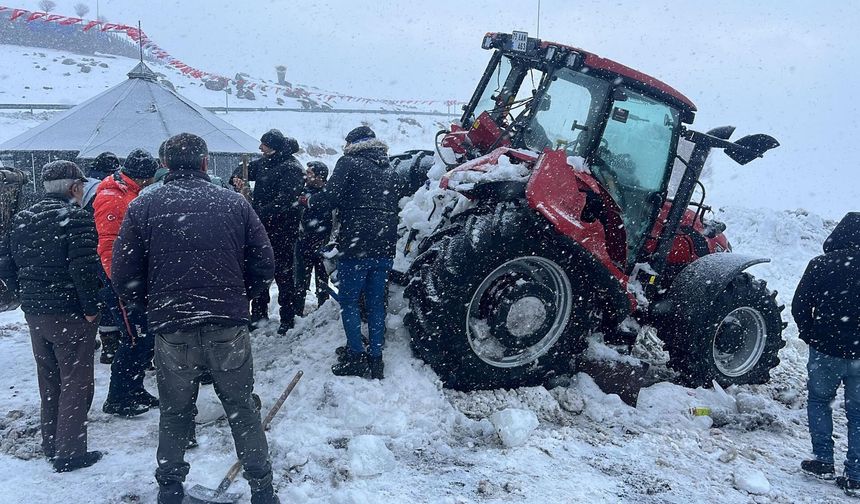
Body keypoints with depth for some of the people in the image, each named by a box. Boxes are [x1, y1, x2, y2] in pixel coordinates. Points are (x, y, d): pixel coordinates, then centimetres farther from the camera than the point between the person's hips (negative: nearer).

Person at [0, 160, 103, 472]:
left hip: (34, 314, 7)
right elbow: (84, 268, -23)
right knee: (76, 382, 3)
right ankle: (69, 453, 8)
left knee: (49, 381, 19)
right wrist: (91, 308, -14)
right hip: (70, 315, -7)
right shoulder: (76, 218, -15)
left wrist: (27, 296, 14)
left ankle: (50, 444, 31)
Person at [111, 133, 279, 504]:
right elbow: (264, 265, 2)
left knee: (174, 415, 18)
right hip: (229, 330, 0)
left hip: (171, 332, 0)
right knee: (242, 410, 15)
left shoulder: (143, 206, -1)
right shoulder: (235, 203, 0)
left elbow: (124, 277, -1)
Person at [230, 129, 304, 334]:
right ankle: (258, 314, 29)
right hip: (263, 227, 8)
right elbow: (246, 168, 25)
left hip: (282, 230, -8)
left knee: (283, 273, -1)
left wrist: (259, 214, -30)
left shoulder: (292, 169, -15)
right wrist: (237, 178, 1)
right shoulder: (266, 163, 10)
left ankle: (287, 319, 9)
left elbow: (284, 201, -25)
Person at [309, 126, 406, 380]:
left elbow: (331, 198, -12)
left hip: (356, 246, -6)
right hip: (385, 248, 6)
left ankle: (356, 356, 2)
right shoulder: (390, 172, 17)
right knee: (376, 303, 11)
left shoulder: (349, 163, -2)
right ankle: (376, 360, 13)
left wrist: (311, 201, 6)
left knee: (348, 301, 6)